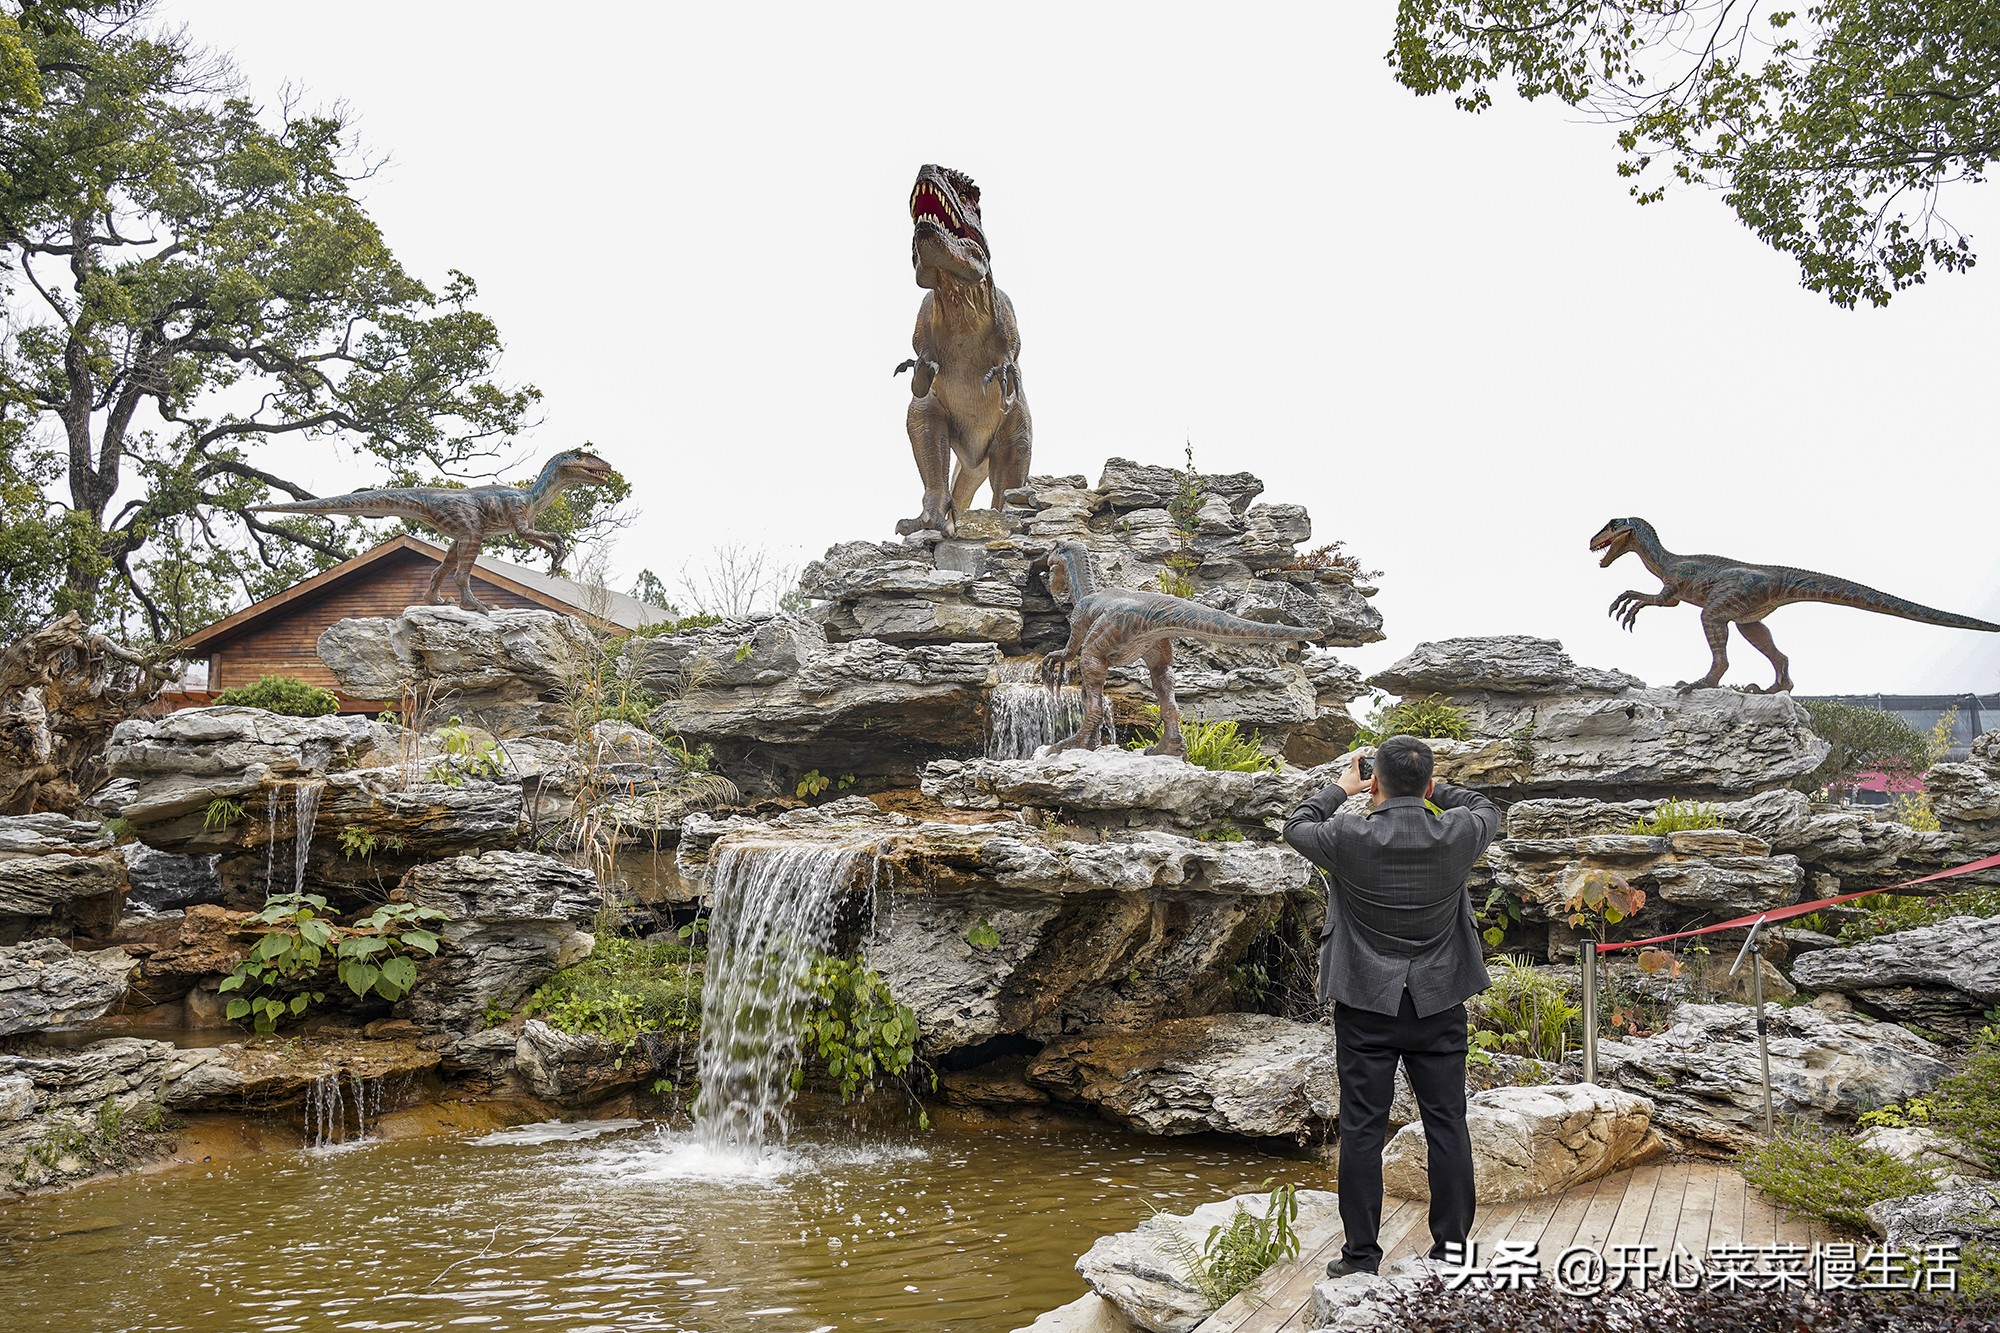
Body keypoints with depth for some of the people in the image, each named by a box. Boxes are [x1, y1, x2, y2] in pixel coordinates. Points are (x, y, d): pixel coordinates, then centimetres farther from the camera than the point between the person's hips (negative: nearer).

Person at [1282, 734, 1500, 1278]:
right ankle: (1452, 1246, 16)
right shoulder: (1456, 834, -9)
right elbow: (1490, 811, 16)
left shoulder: (1349, 838, -15)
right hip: (1439, 1005, 2)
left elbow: (1296, 827, 7)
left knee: (1362, 1129, 4)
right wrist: (1432, 788, 20)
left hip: (1367, 1007, -2)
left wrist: (1342, 788, 18)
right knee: (1447, 1123, 10)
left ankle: (1361, 1254, 10)